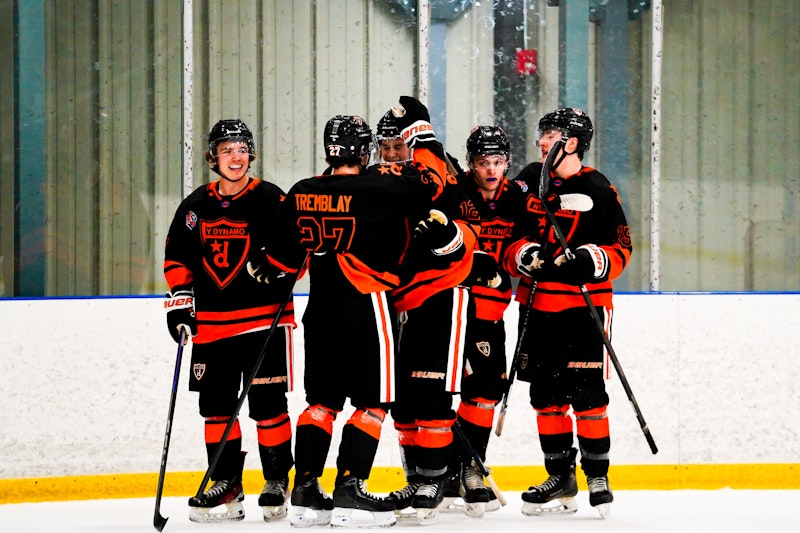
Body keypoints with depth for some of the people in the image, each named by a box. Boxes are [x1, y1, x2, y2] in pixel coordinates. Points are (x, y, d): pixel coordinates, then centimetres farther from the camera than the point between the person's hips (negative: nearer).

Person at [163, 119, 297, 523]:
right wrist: (179, 297, 5)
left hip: (263, 318, -4)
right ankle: (226, 485, 14)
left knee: (267, 402, -4)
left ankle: (277, 481, 6)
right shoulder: (197, 205, 9)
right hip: (211, 321, 5)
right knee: (216, 404, 6)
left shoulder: (270, 199, -3)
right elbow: (177, 257, 15)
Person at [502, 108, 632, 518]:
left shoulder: (598, 190, -5)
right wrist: (522, 254, -10)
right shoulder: (527, 181, 8)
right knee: (545, 392, 7)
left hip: (583, 304, -5)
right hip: (537, 303, 5)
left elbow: (620, 249, -3)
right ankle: (561, 477, 16)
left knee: (586, 392, -9)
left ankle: (597, 476, 0)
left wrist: (591, 260, -21)